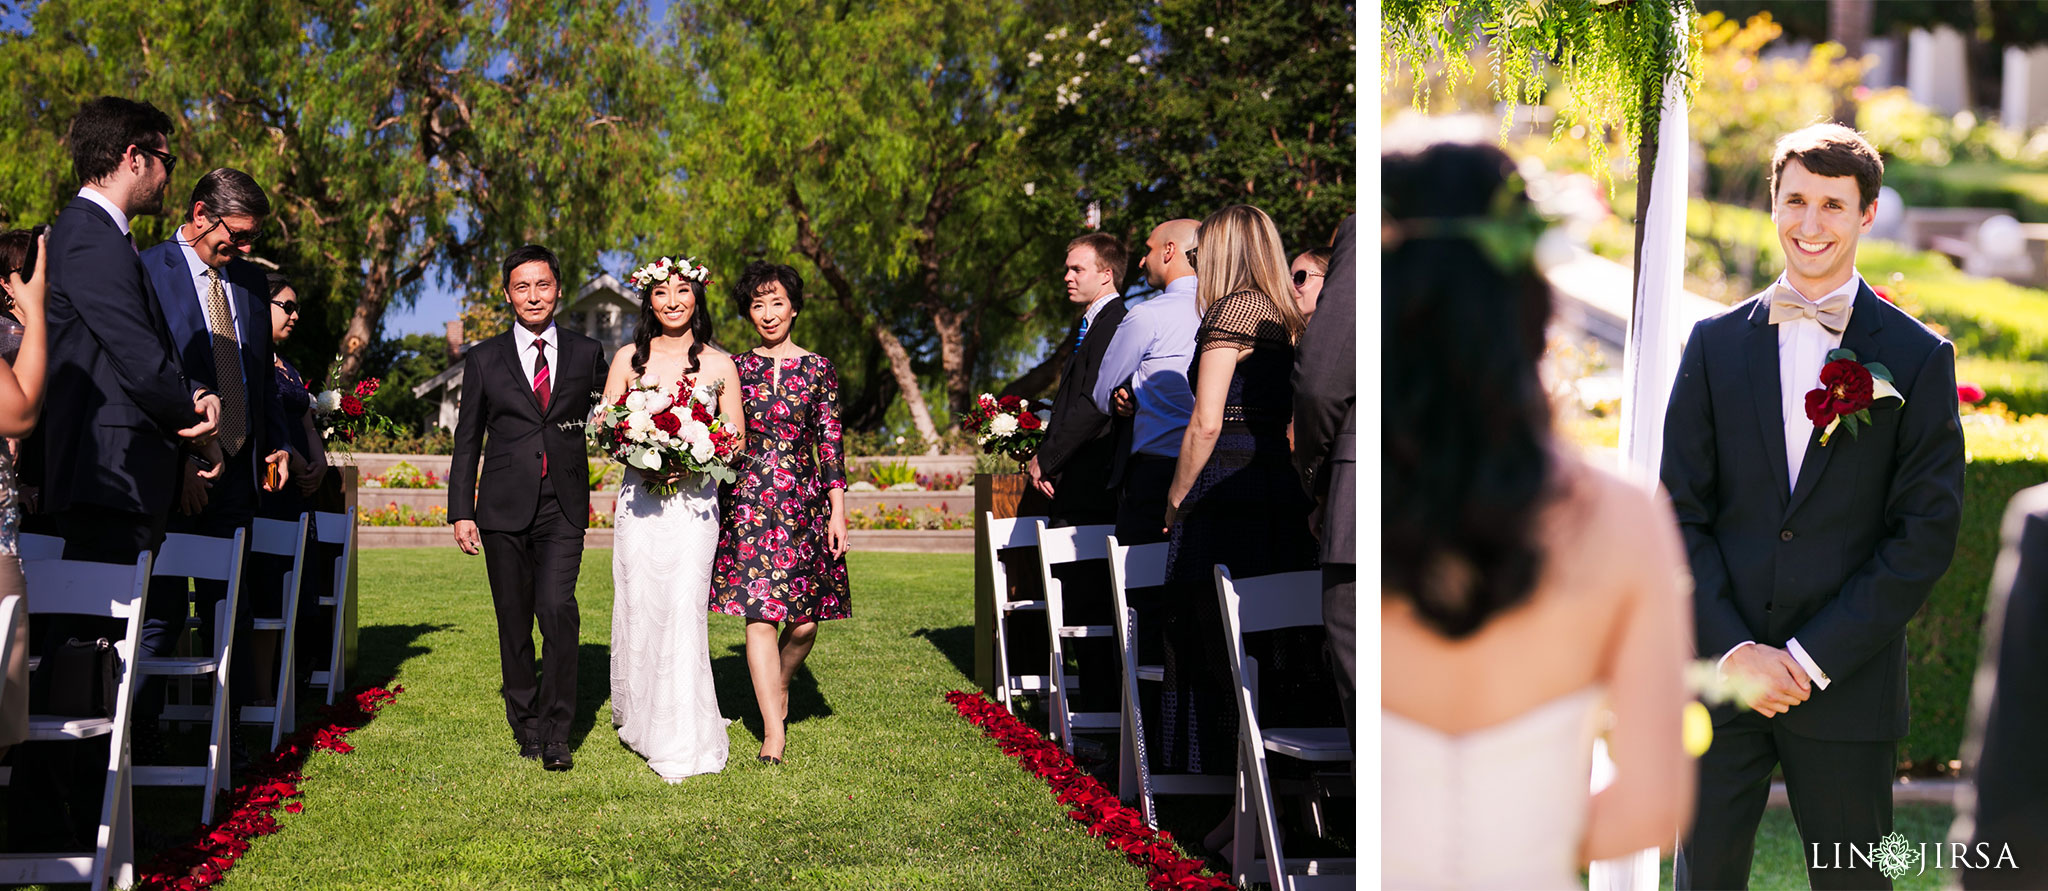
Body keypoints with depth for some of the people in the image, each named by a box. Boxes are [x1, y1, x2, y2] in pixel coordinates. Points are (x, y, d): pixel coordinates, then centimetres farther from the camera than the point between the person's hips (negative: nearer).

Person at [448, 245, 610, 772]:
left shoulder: (586, 354, 9)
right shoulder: (485, 359, 8)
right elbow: (467, 440, 10)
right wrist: (461, 511, 4)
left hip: (562, 510, -1)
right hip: (505, 509, 1)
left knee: (558, 609, -17)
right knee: (514, 623, 5)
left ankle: (555, 731, -9)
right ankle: (525, 725, 20)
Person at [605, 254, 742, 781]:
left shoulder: (719, 365, 6)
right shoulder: (629, 358, 8)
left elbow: (736, 438, 7)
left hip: (695, 498, -1)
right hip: (640, 496, 1)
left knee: (684, 608, -10)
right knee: (638, 606, 0)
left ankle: (682, 743, -7)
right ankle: (638, 719, 21)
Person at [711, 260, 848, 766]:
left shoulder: (818, 369, 5)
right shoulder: (735, 368, 6)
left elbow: (830, 442, 3)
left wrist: (838, 513, -2)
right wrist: (713, 508, 4)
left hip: (804, 500, 1)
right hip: (749, 500, -1)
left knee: (804, 620, 2)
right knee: (759, 613, -9)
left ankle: (779, 689, 32)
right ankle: (773, 731, -6)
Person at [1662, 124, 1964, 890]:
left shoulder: (1918, 359, 1)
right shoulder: (1715, 344, 6)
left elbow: (1928, 532, -4)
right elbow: (1681, 512, 3)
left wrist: (1813, 656, -10)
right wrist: (1733, 650, -9)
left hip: (1847, 687, -1)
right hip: (1721, 674, 1)